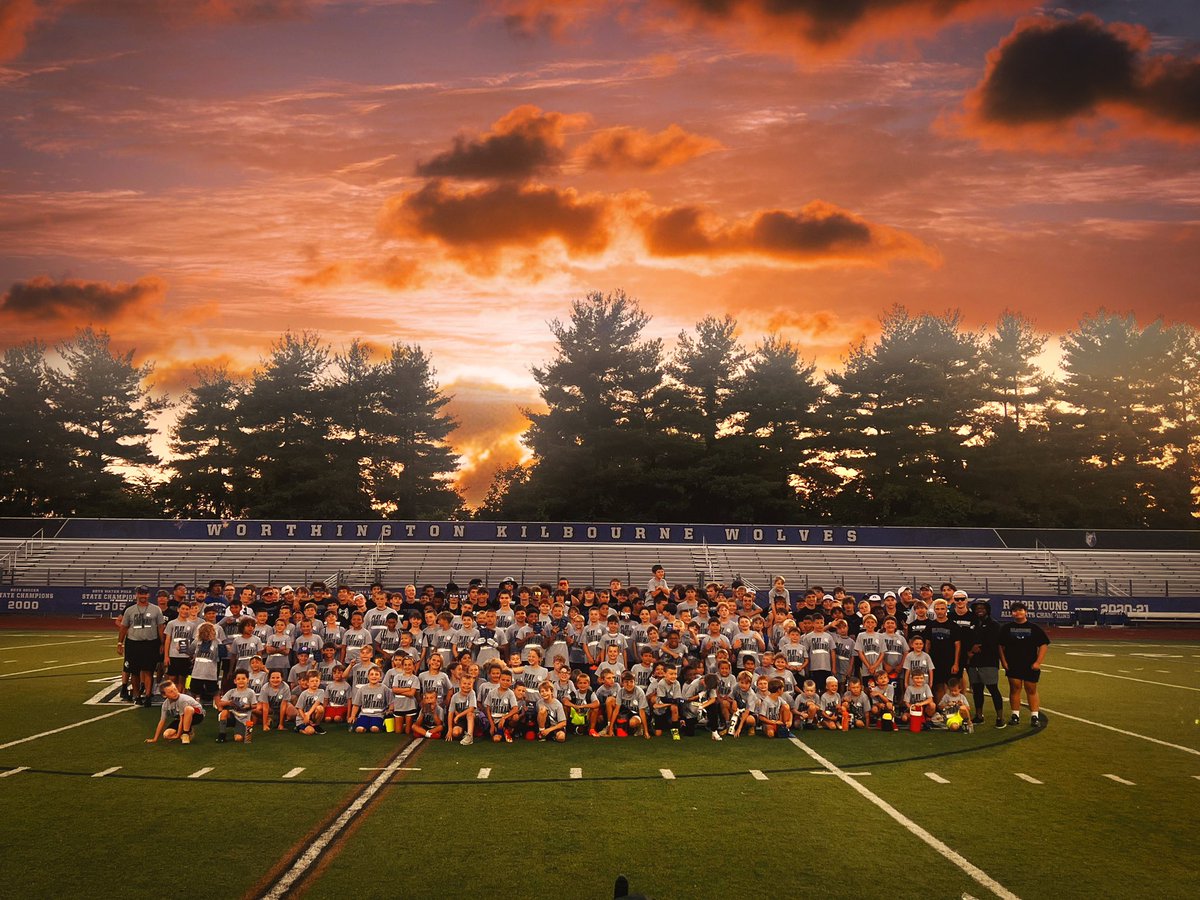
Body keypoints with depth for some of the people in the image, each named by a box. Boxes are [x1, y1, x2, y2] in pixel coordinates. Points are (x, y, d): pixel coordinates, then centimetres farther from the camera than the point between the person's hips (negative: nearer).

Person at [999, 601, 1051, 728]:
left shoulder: (1034, 628, 1)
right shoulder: (1006, 628, 4)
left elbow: (1043, 645, 0)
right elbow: (1000, 646, 6)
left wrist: (1038, 662, -7)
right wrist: (1003, 661, -2)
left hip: (1030, 666, 0)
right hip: (1012, 665, 1)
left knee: (1031, 690, 4)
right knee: (1015, 689, 0)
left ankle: (1035, 716, 9)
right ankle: (1015, 715, 8)